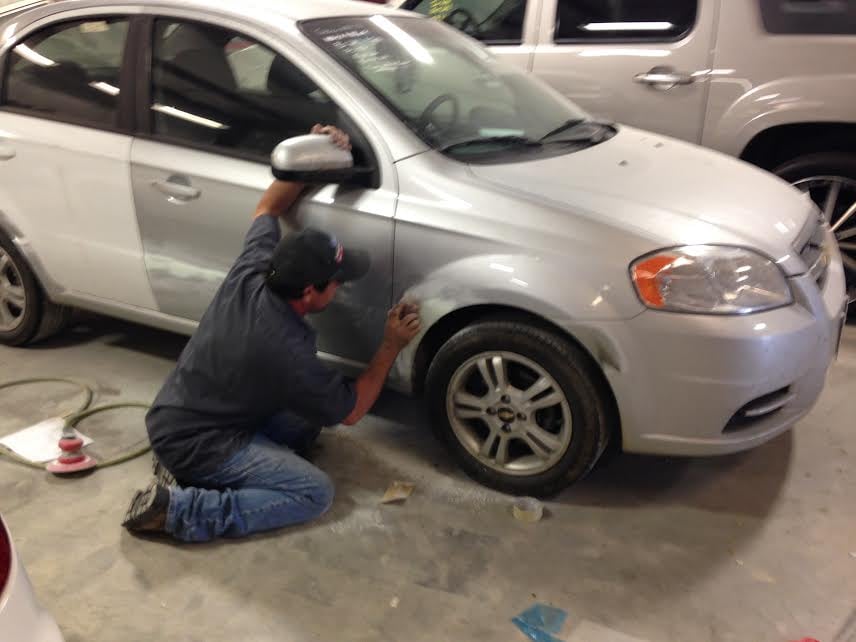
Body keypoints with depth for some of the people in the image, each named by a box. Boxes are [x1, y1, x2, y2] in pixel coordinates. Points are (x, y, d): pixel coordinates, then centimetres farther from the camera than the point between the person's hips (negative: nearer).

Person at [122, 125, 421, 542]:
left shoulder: (251, 271, -11)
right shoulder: (288, 353, -29)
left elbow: (268, 208, 10)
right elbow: (350, 411, -12)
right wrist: (391, 346, -5)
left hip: (175, 414, 8)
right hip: (192, 441, -8)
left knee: (307, 420, 16)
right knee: (315, 493, -13)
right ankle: (177, 508, -10)